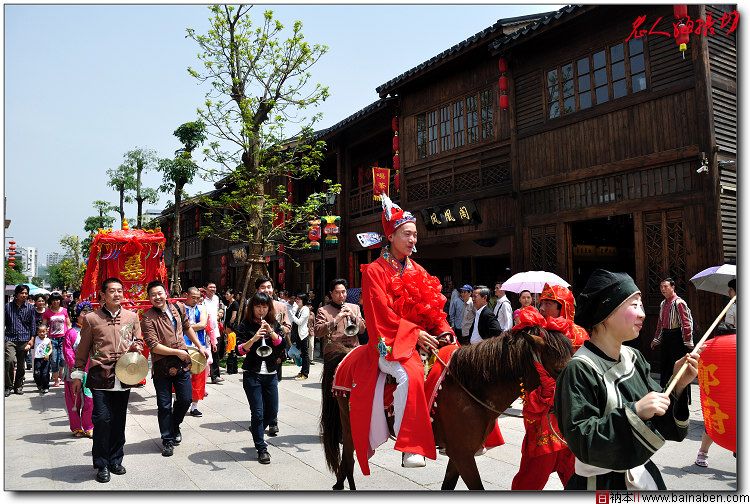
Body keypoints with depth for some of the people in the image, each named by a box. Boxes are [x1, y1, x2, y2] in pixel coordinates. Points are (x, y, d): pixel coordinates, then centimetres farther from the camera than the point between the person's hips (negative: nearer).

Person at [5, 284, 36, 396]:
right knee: (10, 361, -18)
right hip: (10, 338, -1)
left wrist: (32, 339, 2)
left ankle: (18, 386, 23)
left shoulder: (30, 308, 5)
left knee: (21, 365, 8)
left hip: (24, 340, 1)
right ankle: (8, 386, -3)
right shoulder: (8, 306, 4)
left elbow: (33, 324, 8)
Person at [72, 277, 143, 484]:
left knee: (119, 420, 10)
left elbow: (138, 340, 19)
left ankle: (115, 460, 25)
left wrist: (137, 346, -4)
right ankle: (102, 465, 10)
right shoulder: (91, 318, 1)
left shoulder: (132, 316, 8)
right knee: (102, 419, -6)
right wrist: (78, 375, 7)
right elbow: (83, 349, 7)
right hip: (100, 376, -3)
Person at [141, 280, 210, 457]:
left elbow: (187, 327, 20)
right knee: (164, 406, 6)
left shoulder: (178, 308, 3)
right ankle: (167, 440, 21)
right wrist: (178, 352, -16)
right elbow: (153, 346, -19)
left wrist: (200, 346, 21)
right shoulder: (148, 318, -13)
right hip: (162, 366, -4)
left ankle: (175, 426, 38)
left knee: (185, 399, 10)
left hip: (182, 364, 4)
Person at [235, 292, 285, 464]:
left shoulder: (274, 324, 7)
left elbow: (282, 346, -2)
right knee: (257, 412, -4)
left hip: (270, 374, 4)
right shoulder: (245, 325, -3)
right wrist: (254, 338, -27)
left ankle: (256, 432, 40)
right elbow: (240, 350, -12)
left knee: (272, 411, 11)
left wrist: (271, 332, -17)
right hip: (252, 374, -4)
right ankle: (261, 448, 10)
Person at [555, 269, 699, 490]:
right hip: (601, 483, -6)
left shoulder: (635, 358, -1)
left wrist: (678, 386, -11)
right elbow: (581, 440, -25)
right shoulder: (580, 369, -21)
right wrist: (633, 413, -31)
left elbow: (662, 422, 3)